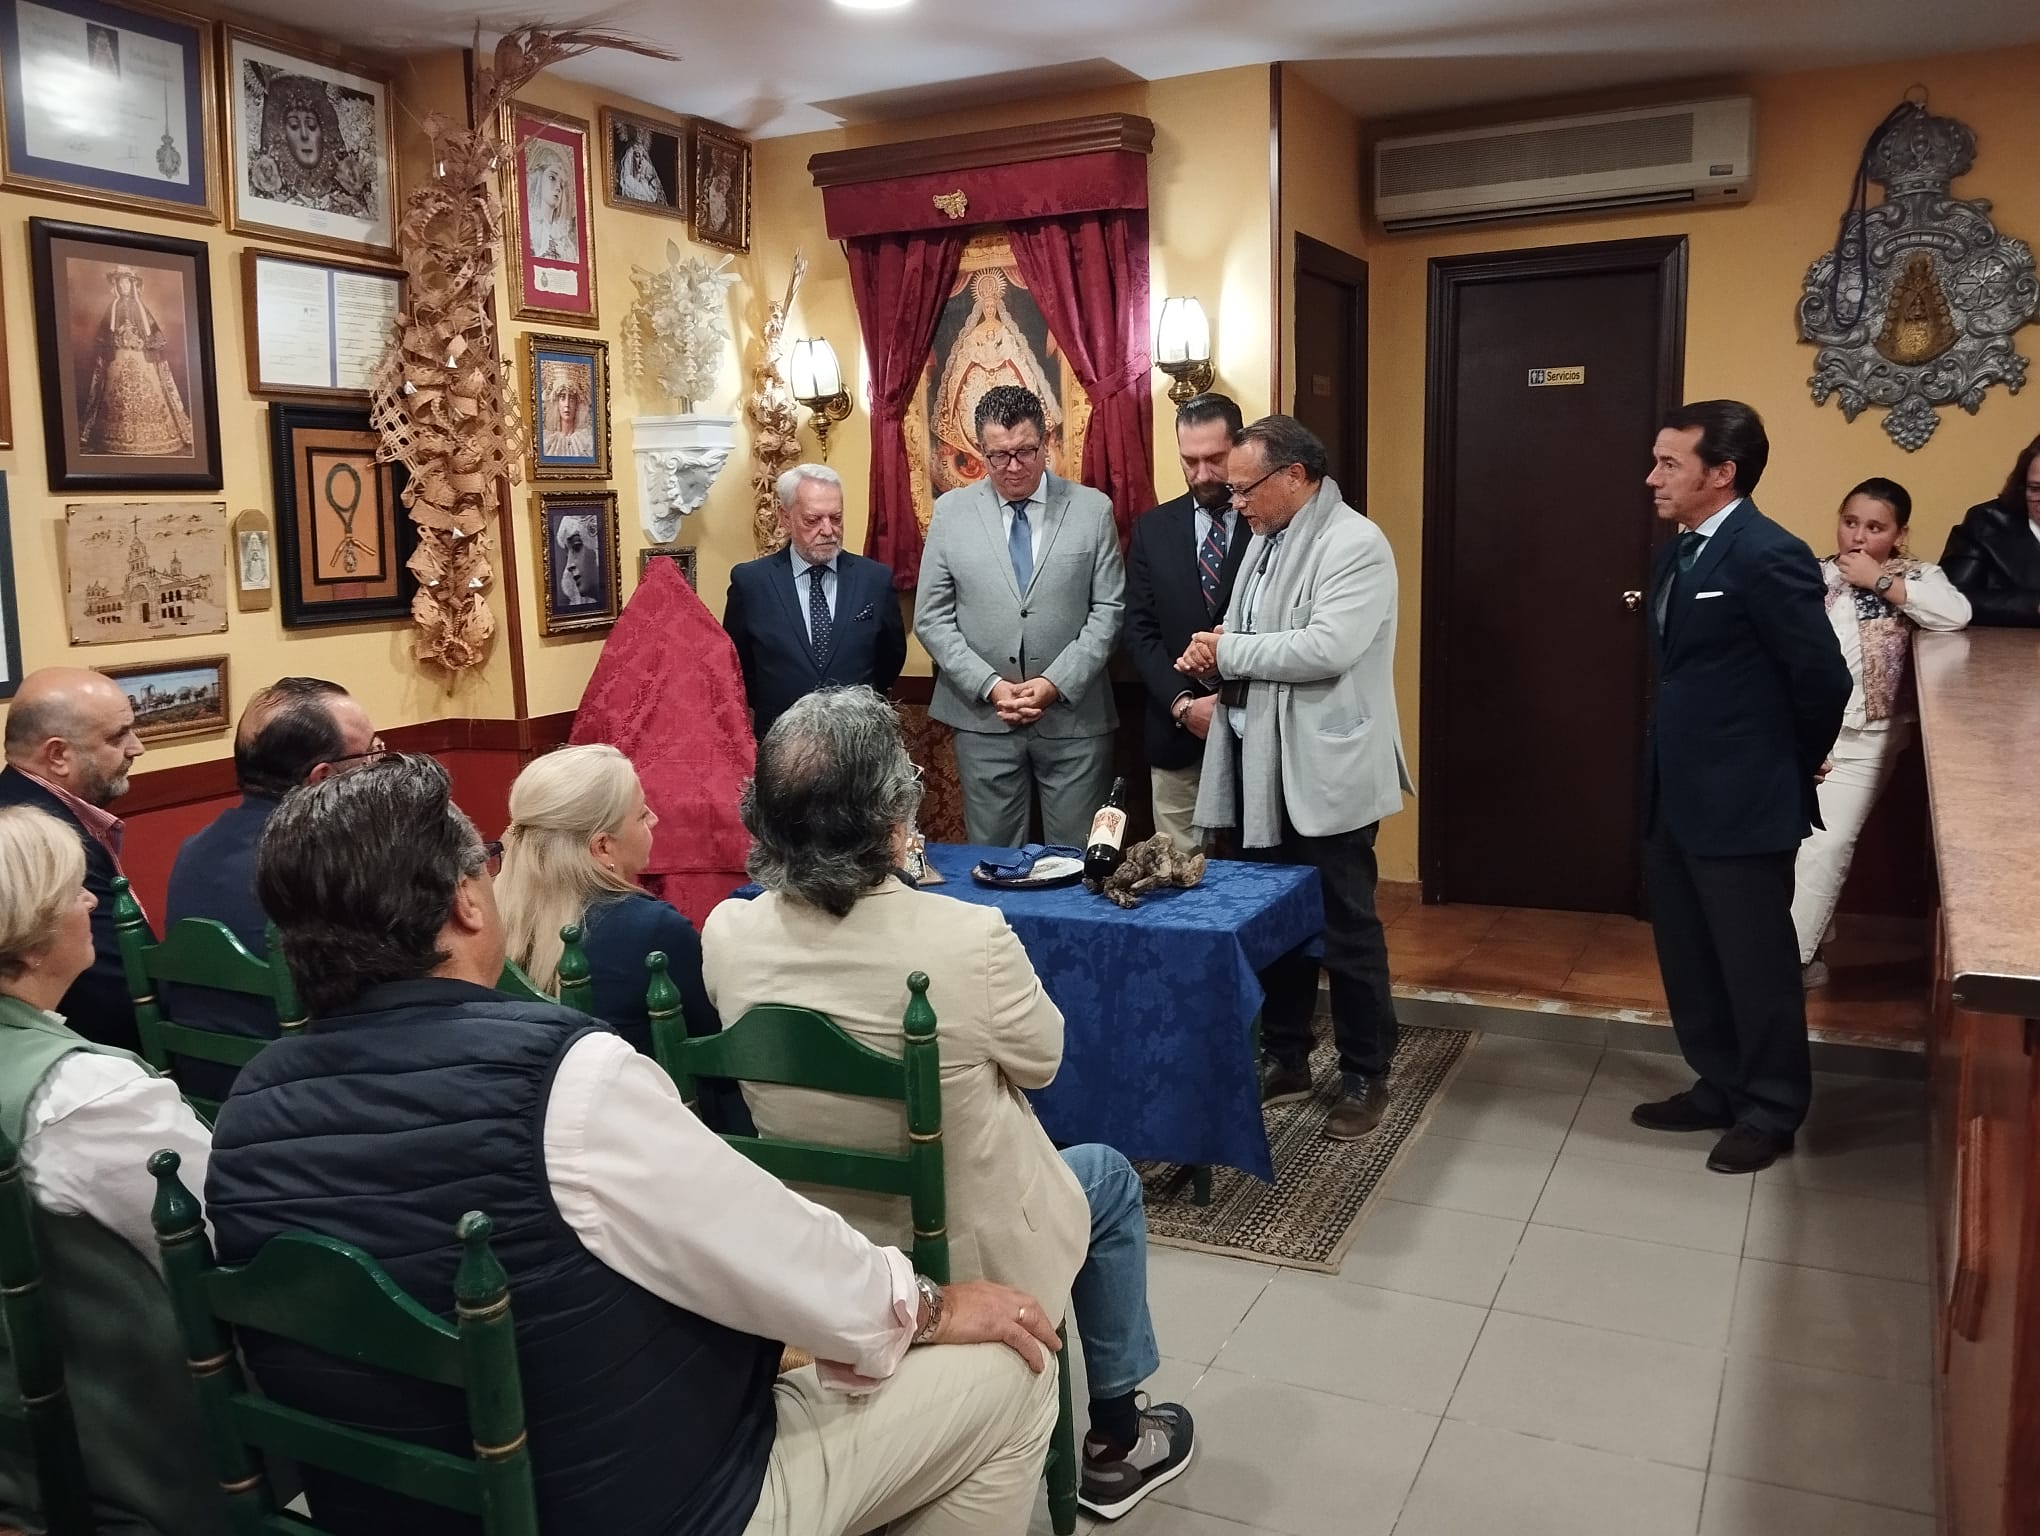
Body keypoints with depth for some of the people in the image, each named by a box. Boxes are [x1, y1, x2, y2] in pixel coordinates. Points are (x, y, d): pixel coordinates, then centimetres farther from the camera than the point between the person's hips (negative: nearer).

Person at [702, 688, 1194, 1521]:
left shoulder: (725, 933, -17)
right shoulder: (967, 937, -32)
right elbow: (1040, 1059, -10)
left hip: (810, 1248, 5)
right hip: (960, 1254, -5)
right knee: (1110, 1179, 26)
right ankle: (1115, 1440, 38)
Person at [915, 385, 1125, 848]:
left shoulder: (1093, 509, 2)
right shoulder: (950, 511, 4)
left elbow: (1107, 610, 0)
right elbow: (932, 619, 2)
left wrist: (1056, 683, -11)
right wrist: (990, 686, -9)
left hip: (1074, 718, 0)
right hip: (983, 718, 1)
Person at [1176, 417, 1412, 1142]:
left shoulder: (1355, 544, -13)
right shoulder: (1265, 538, 13)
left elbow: (1328, 648, -26)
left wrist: (1228, 651, -15)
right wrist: (1215, 660, -5)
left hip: (1323, 771, -8)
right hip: (1260, 765, 8)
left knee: (1346, 929, 3)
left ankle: (1366, 1076, 17)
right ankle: (1285, 1058, 30)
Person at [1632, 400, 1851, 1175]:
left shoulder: (1767, 555, -18)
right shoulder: (1677, 554, 9)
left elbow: (1823, 675, -16)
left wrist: (1801, 762, -2)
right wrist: (1670, 763, 13)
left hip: (1742, 799, -9)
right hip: (1676, 794, 9)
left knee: (1755, 961, 6)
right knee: (1687, 953, 17)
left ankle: (1771, 1109, 23)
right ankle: (1719, 1087, 34)